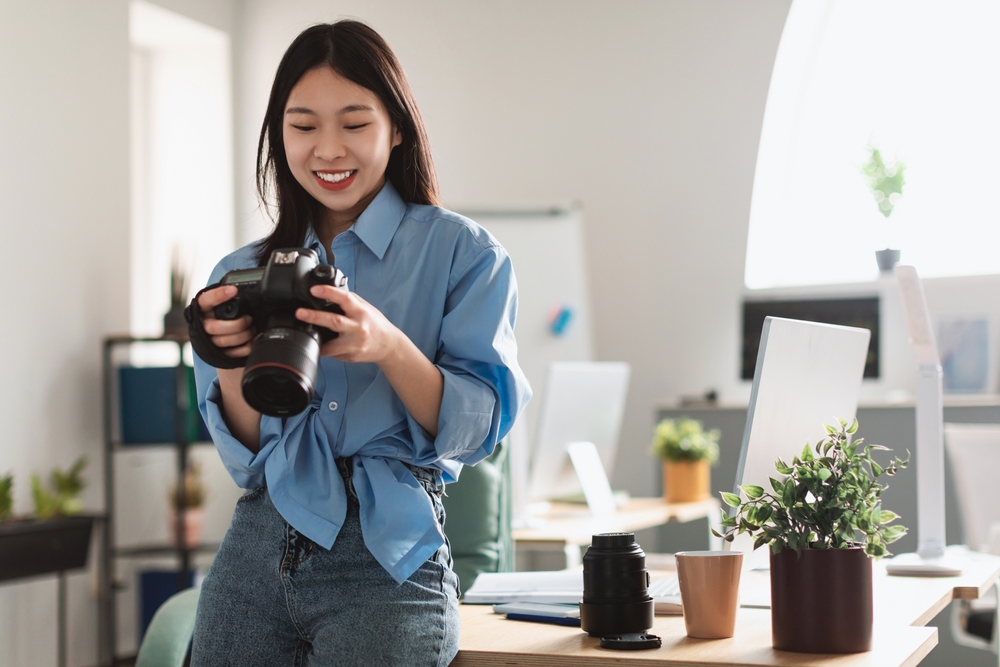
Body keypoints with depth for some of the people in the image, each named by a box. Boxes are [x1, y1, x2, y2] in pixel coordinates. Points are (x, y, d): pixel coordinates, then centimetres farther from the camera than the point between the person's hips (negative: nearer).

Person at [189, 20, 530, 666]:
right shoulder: (245, 272, 11)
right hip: (259, 547, 4)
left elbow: (481, 427, -9)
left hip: (386, 562, -3)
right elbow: (244, 457, 9)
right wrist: (232, 365, -10)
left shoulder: (461, 251, -1)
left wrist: (390, 348, -25)